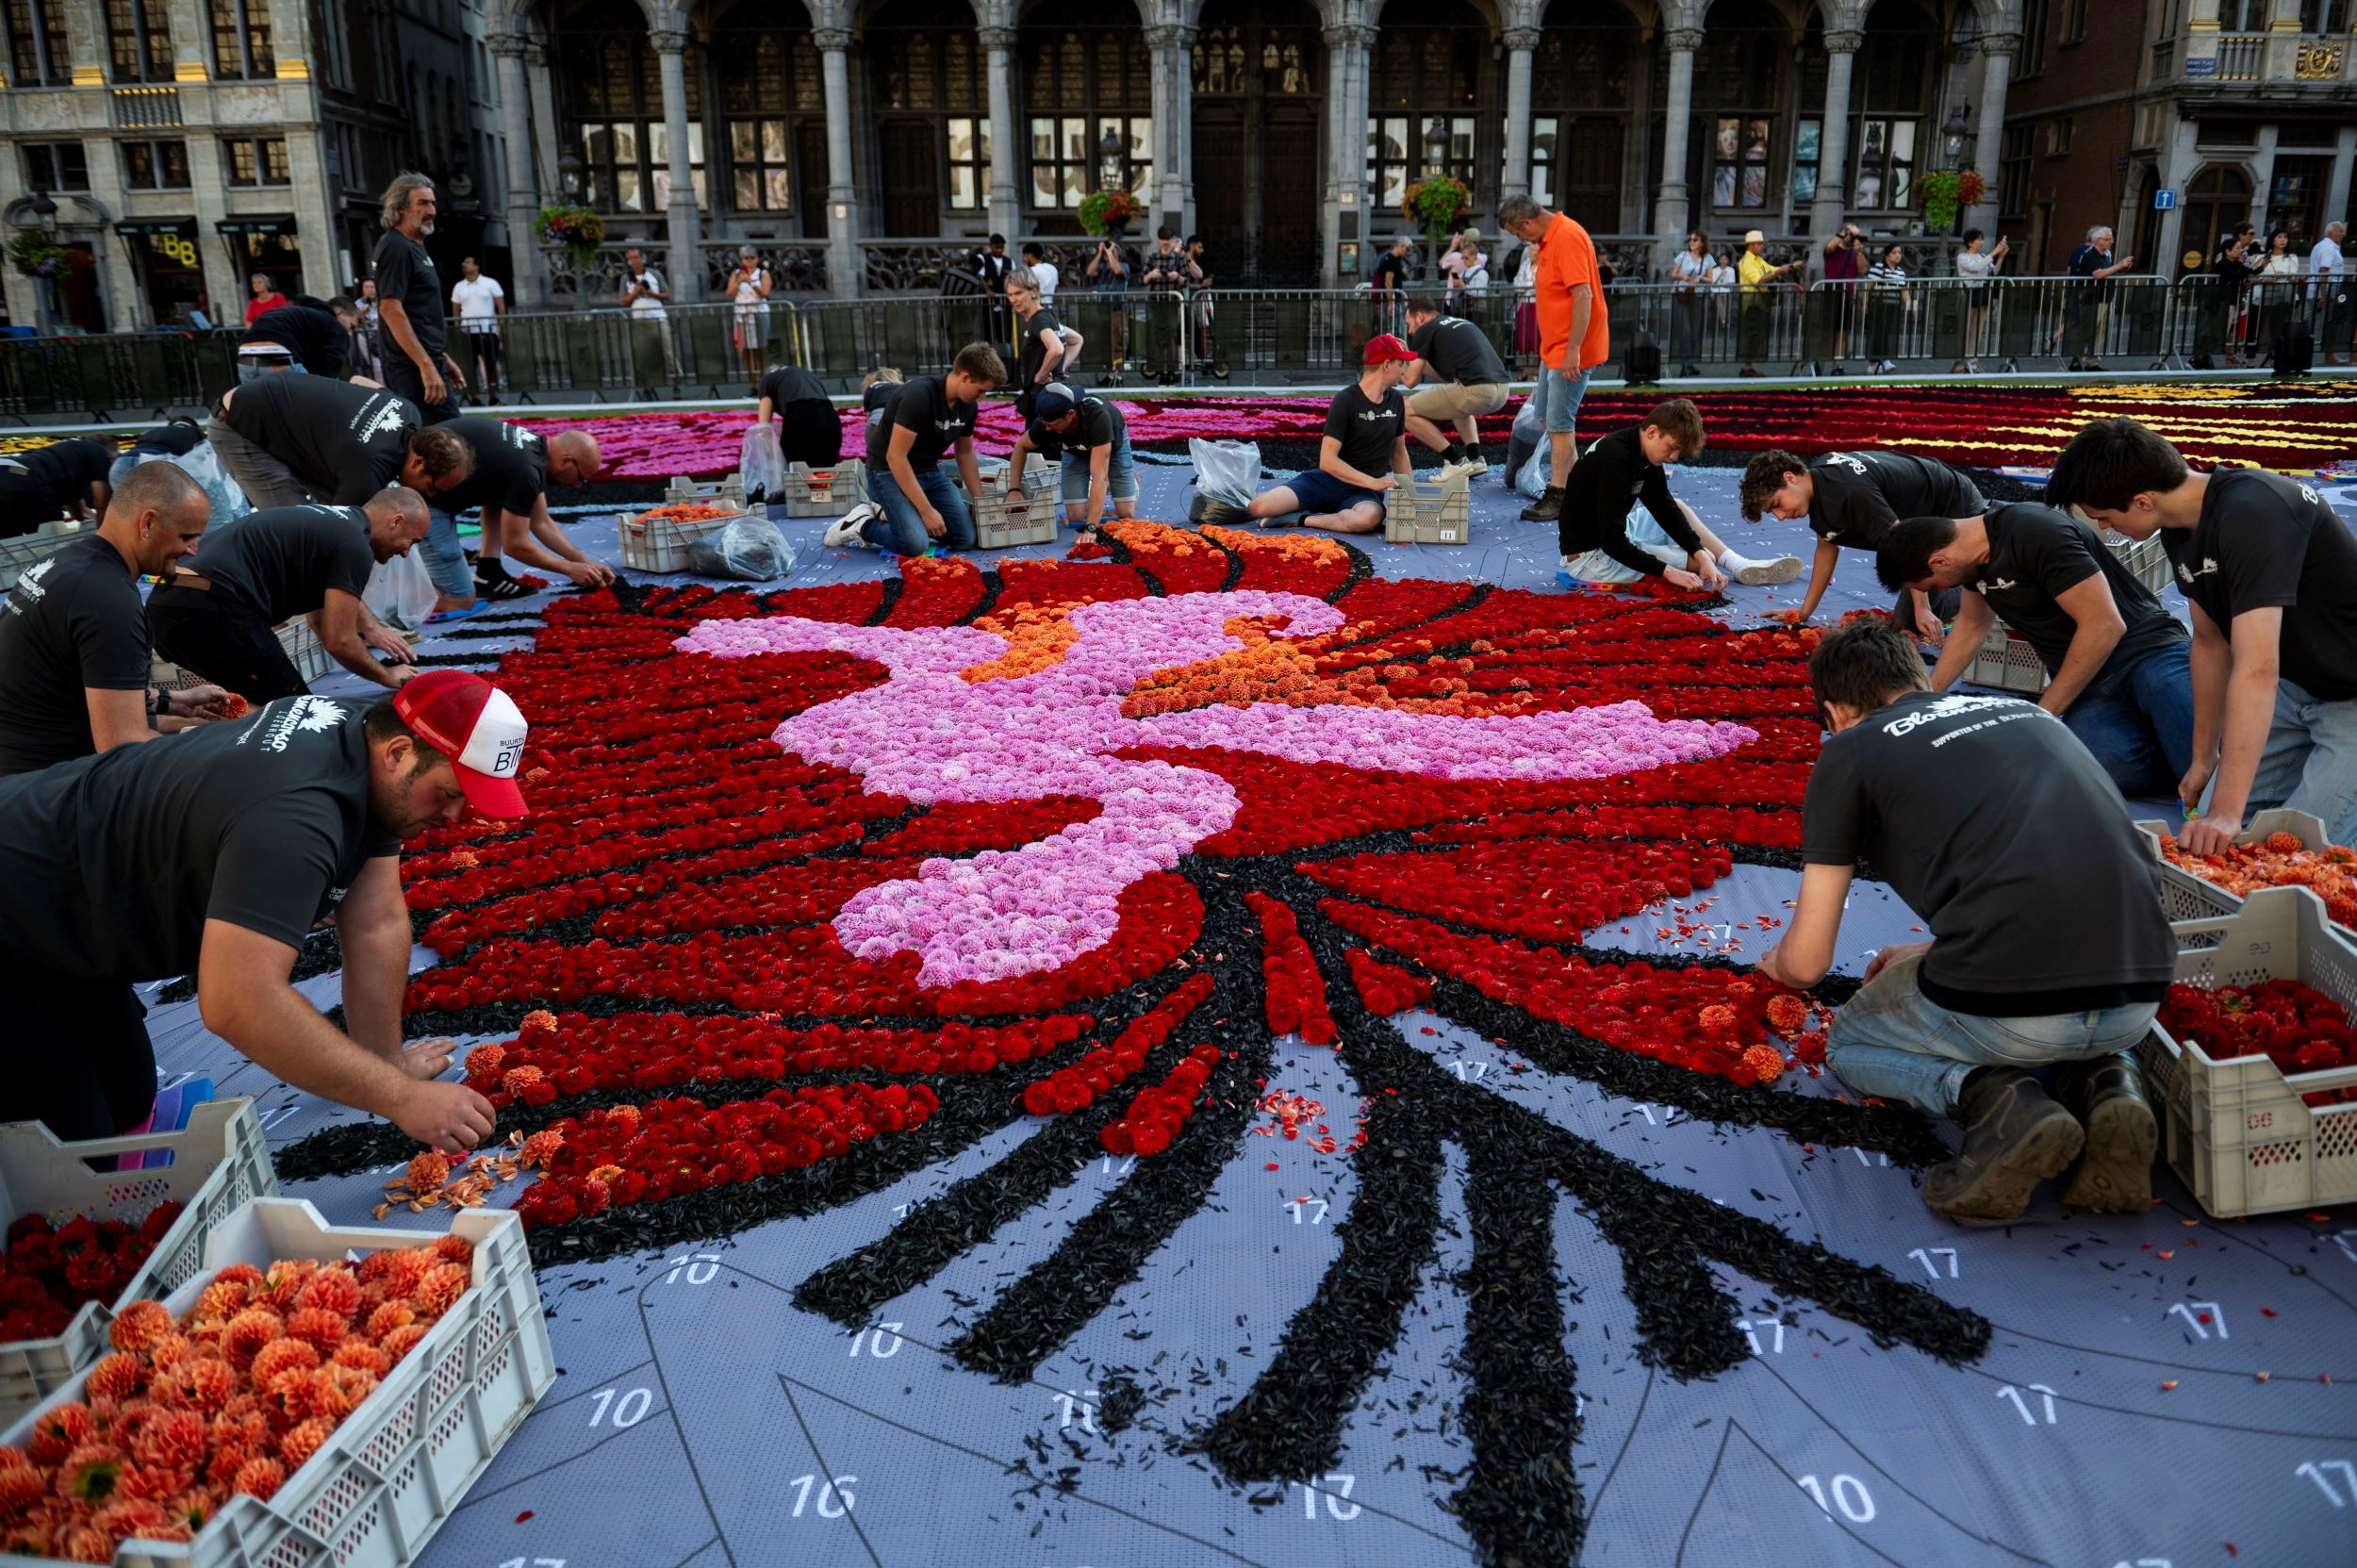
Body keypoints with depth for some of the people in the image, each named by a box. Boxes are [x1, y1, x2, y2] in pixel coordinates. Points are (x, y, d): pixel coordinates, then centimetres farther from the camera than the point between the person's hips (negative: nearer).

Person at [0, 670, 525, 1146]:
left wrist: (388, 1065, -3)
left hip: (64, 926, 9)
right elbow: (240, 1003, -43)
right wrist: (402, 1098, -36)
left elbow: (377, 924, -5)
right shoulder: (291, 816, -37)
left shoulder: (362, 734, -8)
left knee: (130, 1108, 17)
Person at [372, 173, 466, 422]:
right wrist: (426, 365, -25)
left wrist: (443, 358, 24)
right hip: (416, 365, -10)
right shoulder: (396, 247, -11)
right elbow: (390, 309, -20)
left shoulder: (414, 246, 18)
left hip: (426, 361, 10)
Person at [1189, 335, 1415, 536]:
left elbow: (1399, 452, 23)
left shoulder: (1396, 401, 9)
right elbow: (1327, 461, -17)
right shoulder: (1346, 401, -10)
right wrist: (1371, 482, -22)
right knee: (1261, 506, -26)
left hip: (1364, 492, 4)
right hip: (1327, 480, -3)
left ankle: (1301, 520, -17)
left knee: (1369, 518, -38)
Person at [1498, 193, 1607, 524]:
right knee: (1547, 417, 17)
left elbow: (1583, 295, -25)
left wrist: (1573, 350, -27)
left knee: (1558, 424, -7)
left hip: (1569, 350, -11)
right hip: (1553, 348, 11)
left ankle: (1557, 498, -1)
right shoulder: (1548, 239, 13)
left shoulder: (1567, 237, -19)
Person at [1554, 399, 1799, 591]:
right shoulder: (1615, 460, -28)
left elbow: (1666, 508, 5)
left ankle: (1741, 566, 7)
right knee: (1699, 562, -11)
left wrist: (1702, 554, -7)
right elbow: (1613, 542, -30)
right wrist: (1669, 572, -29)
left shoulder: (1645, 452, 0)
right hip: (1589, 554, -10)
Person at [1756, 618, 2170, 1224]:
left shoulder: (1849, 751, 7)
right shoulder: (2029, 713, 24)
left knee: (1851, 1044, 27)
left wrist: (1778, 963, 34)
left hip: (2006, 1006, -6)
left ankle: (1993, 1098, -2)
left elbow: (1806, 963, 9)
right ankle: (2108, 1083, 9)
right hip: (2142, 996, 6)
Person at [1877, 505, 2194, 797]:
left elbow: (2105, 626, -21)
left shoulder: (2037, 535, -21)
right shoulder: (1973, 552, 7)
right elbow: (1971, 627, 26)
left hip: (2148, 653, -7)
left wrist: (2044, 712, -13)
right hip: (2085, 681, 7)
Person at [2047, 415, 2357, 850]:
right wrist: (2203, 760, 12)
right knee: (2207, 816, 3)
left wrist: (2227, 810, -39)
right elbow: (2211, 642, 8)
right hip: (2294, 684, 8)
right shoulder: (2180, 529, -2)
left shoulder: (2251, 515, -31)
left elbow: (2257, 669, -37)